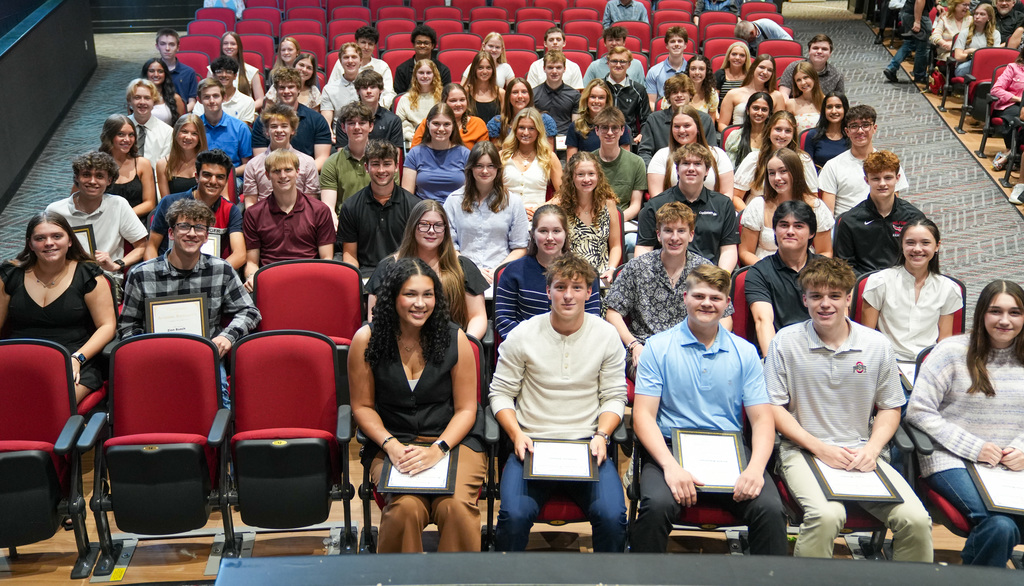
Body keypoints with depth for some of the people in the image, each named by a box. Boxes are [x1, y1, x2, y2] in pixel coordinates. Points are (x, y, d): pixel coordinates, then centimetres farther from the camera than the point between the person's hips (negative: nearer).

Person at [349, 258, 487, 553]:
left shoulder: (454, 339, 0)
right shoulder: (366, 340, -1)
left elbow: (466, 409, 3)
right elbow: (362, 406, 5)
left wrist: (438, 449, -13)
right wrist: (391, 446, -11)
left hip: (452, 439, 0)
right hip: (392, 442, 0)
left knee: (457, 506, -29)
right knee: (405, 507, -29)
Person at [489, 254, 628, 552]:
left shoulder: (607, 335, 4)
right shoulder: (521, 335, 1)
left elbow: (614, 396, 8)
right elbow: (501, 393, 5)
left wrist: (601, 435, -9)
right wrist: (517, 434, -10)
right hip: (532, 443, -1)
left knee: (612, 516, -24)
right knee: (514, 515, -27)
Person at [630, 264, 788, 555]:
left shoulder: (745, 352, 11)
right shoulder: (658, 347, 4)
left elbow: (762, 419, 7)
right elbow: (643, 414, -2)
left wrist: (756, 468, -14)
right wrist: (670, 466, -19)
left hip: (730, 451, 2)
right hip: (671, 447, -2)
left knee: (770, 509, -26)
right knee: (657, 505, -32)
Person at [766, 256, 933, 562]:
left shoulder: (877, 345, 5)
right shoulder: (786, 342, -1)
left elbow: (890, 408, 14)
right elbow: (774, 407, 0)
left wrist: (872, 448, -5)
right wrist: (819, 448, -11)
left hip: (862, 453, 3)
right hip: (804, 449, -2)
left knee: (916, 520, -19)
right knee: (826, 515, -32)